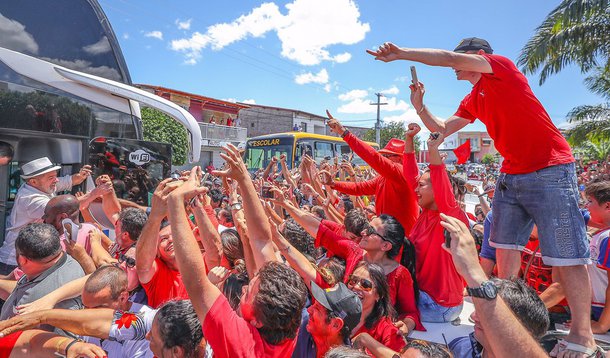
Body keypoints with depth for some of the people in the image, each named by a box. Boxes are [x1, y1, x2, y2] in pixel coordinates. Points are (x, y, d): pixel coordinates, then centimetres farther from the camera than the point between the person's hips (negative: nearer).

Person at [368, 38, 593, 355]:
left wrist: (400, 53, -11)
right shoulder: (472, 100, 16)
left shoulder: (502, 66, -6)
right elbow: (442, 130, 17)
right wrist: (419, 106, 6)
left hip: (550, 171, -8)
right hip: (511, 175, 8)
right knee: (505, 246, 11)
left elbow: (448, 57, -18)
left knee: (566, 255, -4)